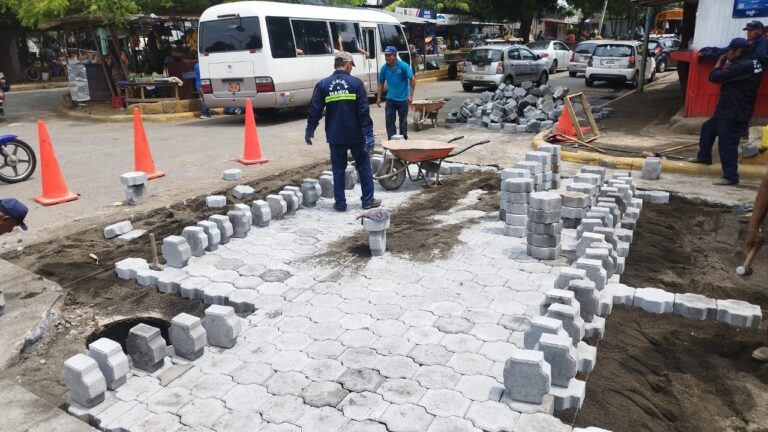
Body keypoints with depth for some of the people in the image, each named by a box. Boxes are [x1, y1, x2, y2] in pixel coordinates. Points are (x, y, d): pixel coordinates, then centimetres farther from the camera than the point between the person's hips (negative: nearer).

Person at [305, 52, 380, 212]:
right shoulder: (356, 83, -4)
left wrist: (309, 130, 13)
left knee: (338, 169, 9)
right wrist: (369, 134, -9)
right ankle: (368, 200, 15)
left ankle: (340, 203, 12)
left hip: (335, 136, 2)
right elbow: (364, 111, -9)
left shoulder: (323, 85, 2)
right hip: (356, 135, -1)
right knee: (363, 166, 11)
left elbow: (315, 110, 2)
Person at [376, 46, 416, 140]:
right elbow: (381, 83, 10)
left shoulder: (403, 66, -13)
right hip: (390, 98, 3)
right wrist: (378, 97, 6)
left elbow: (412, 80, -10)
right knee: (389, 120, 0)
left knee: (403, 121, 8)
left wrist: (411, 95, -14)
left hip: (403, 98, -3)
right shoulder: (384, 68, -2)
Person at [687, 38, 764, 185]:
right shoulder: (750, 64, 10)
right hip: (728, 110, 11)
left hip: (734, 114, -11)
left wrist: (721, 61, -4)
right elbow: (727, 77, 18)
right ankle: (704, 157, 42)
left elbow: (715, 77, -22)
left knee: (726, 144, -9)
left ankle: (730, 177, -3)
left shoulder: (742, 66, -24)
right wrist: (728, 63, 4)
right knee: (707, 128, 26)